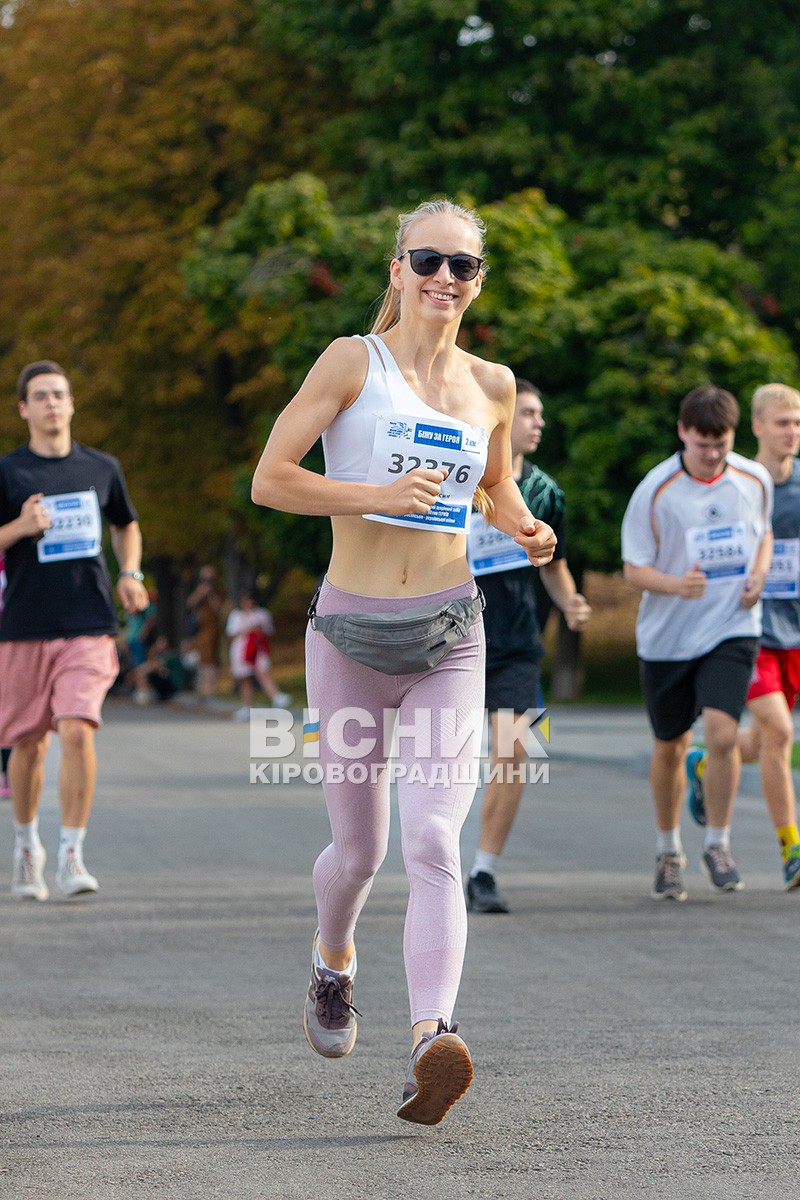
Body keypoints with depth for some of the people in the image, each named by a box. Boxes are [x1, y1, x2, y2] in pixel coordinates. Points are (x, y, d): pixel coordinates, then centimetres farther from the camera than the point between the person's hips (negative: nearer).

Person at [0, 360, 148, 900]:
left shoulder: (102, 468, 9)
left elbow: (128, 525, 25)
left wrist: (131, 574, 8)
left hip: (90, 627, 0)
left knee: (77, 732, -16)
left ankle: (72, 855, -12)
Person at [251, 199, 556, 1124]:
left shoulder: (492, 386, 8)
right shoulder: (353, 361, -4)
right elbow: (270, 479, -8)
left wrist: (524, 528, 4)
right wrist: (379, 495, -20)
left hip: (449, 638, 1)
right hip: (351, 634, -1)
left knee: (432, 843, -16)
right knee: (358, 849, 11)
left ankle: (431, 1044, -29)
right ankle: (332, 965, 44)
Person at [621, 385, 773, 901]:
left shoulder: (756, 480, -1)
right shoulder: (655, 491, -11)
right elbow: (634, 568, -8)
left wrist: (758, 575, -2)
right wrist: (676, 584, -28)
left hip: (732, 630, 0)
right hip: (667, 636, 0)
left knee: (722, 733, -18)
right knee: (670, 746, 11)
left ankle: (718, 844, 0)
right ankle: (669, 851, 32)